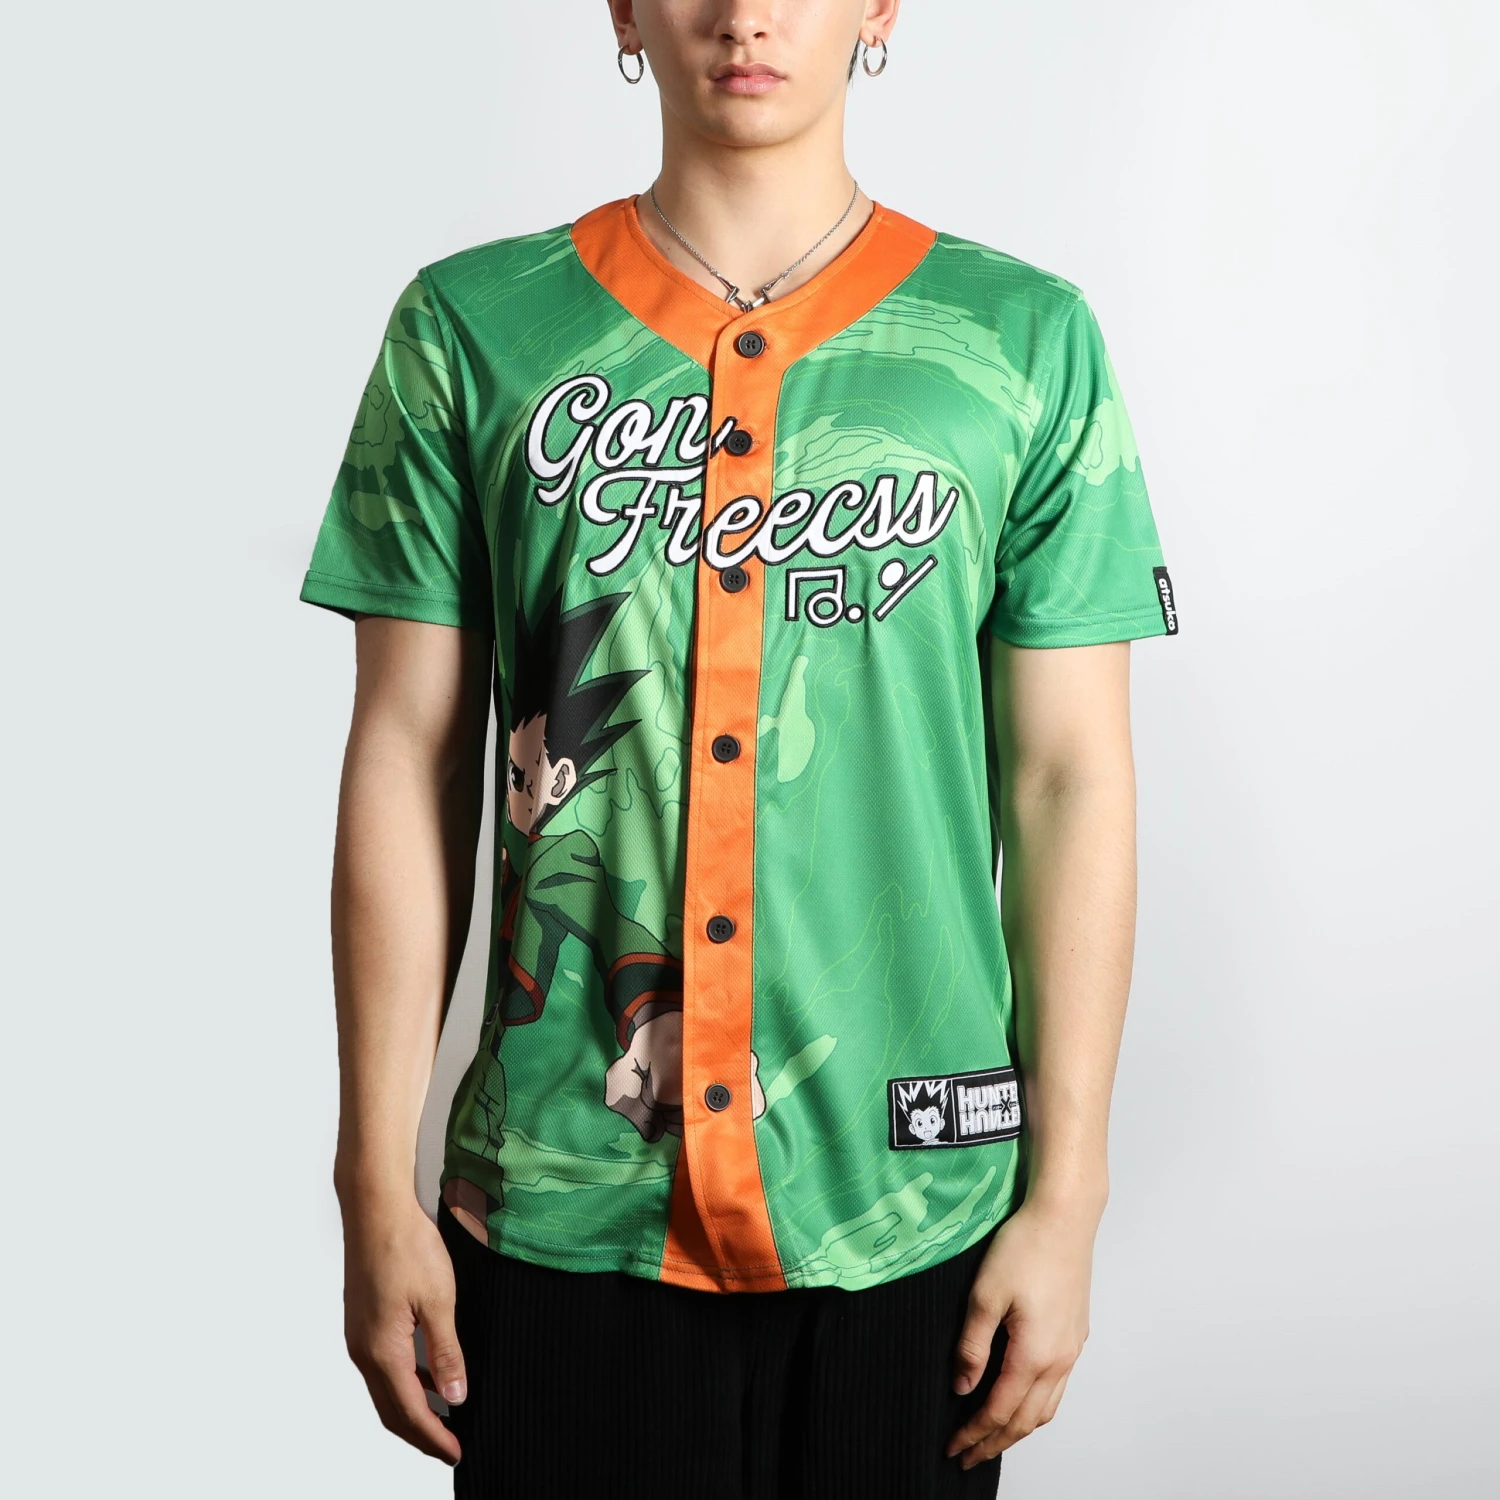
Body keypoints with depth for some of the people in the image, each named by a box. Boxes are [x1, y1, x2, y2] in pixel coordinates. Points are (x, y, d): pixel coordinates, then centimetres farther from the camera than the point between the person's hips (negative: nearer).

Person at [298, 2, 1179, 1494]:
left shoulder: (1025, 338, -1)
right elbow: (407, 766, 0)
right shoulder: (473, 329, 0)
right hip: (561, 1203, 0)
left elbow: (1069, 779, -1)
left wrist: (1064, 1197, -2)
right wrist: (377, 1187, -1)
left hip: (907, 1203, 1)